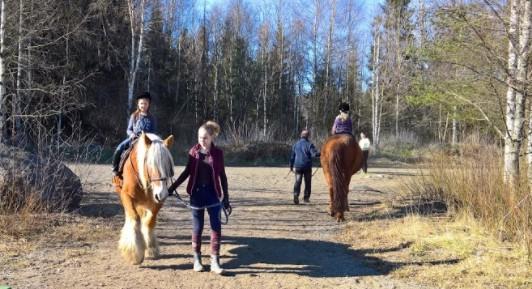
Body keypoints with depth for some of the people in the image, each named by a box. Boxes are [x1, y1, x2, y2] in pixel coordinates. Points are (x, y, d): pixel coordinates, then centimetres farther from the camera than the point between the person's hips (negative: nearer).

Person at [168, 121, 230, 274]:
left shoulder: (218, 153, -3)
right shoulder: (193, 151, -1)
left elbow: (222, 175, 1)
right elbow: (187, 172, 8)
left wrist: (226, 197, 0)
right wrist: (172, 187, 5)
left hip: (213, 193, -1)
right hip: (197, 193, 1)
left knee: (216, 227, -4)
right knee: (197, 228, 8)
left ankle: (215, 261, 2)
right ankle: (197, 259, 22)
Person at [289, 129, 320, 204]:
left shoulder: (296, 144, 8)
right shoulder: (309, 144, -7)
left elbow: (292, 156, 12)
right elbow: (314, 154, -19)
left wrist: (291, 166, 19)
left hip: (298, 166, 3)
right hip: (307, 167, -3)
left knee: (297, 181, 0)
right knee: (307, 182, 10)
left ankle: (296, 195, -21)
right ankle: (306, 197, 14)